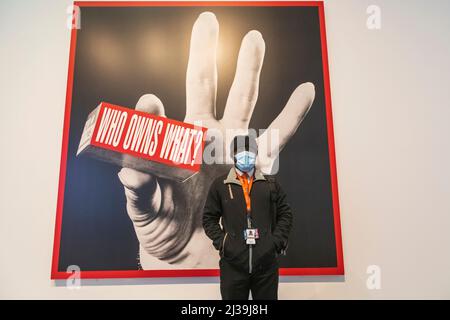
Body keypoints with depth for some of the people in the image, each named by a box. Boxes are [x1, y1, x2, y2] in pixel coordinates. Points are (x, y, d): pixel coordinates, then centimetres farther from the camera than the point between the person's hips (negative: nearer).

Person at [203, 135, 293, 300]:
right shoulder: (220, 185, 4)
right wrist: (221, 241, -5)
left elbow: (285, 214, 11)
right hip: (233, 263, -1)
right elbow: (209, 217, 6)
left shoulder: (271, 184, 9)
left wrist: (278, 240, -1)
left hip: (267, 262, 2)